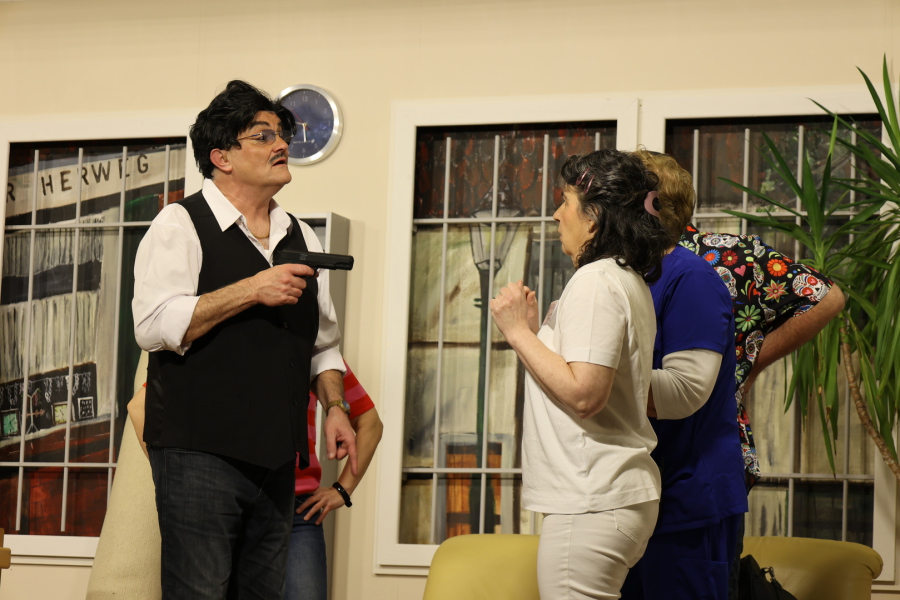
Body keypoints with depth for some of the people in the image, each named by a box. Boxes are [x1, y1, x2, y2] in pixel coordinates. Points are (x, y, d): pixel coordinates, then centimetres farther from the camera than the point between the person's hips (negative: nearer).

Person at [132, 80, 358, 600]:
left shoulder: (302, 238, 18)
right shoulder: (181, 225, -2)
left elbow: (322, 344, 24)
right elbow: (154, 325, -15)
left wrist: (335, 408, 7)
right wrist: (252, 290, -16)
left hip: (276, 459, 6)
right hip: (199, 453, -6)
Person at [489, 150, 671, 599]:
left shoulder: (595, 281, -13)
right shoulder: (631, 281, 19)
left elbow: (584, 394, -21)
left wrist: (519, 332, -13)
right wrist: (533, 329, 10)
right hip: (622, 494, 10)